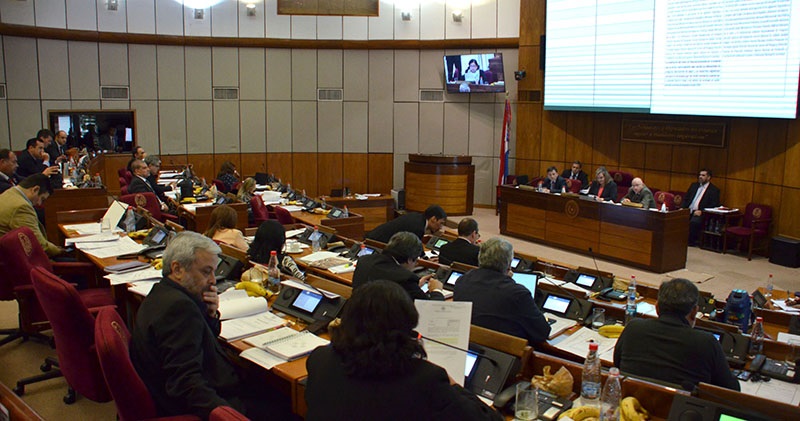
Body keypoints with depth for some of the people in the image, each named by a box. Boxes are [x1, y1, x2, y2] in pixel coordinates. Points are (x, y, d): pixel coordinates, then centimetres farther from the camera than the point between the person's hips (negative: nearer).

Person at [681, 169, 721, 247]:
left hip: (699, 213, -5)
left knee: (694, 222, -34)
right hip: (688, 211, 5)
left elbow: (714, 205, -4)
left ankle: (691, 241, -16)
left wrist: (701, 211, -17)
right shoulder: (694, 185, 20)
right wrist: (682, 208, 0)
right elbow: (686, 198, 18)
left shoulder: (714, 190, 4)